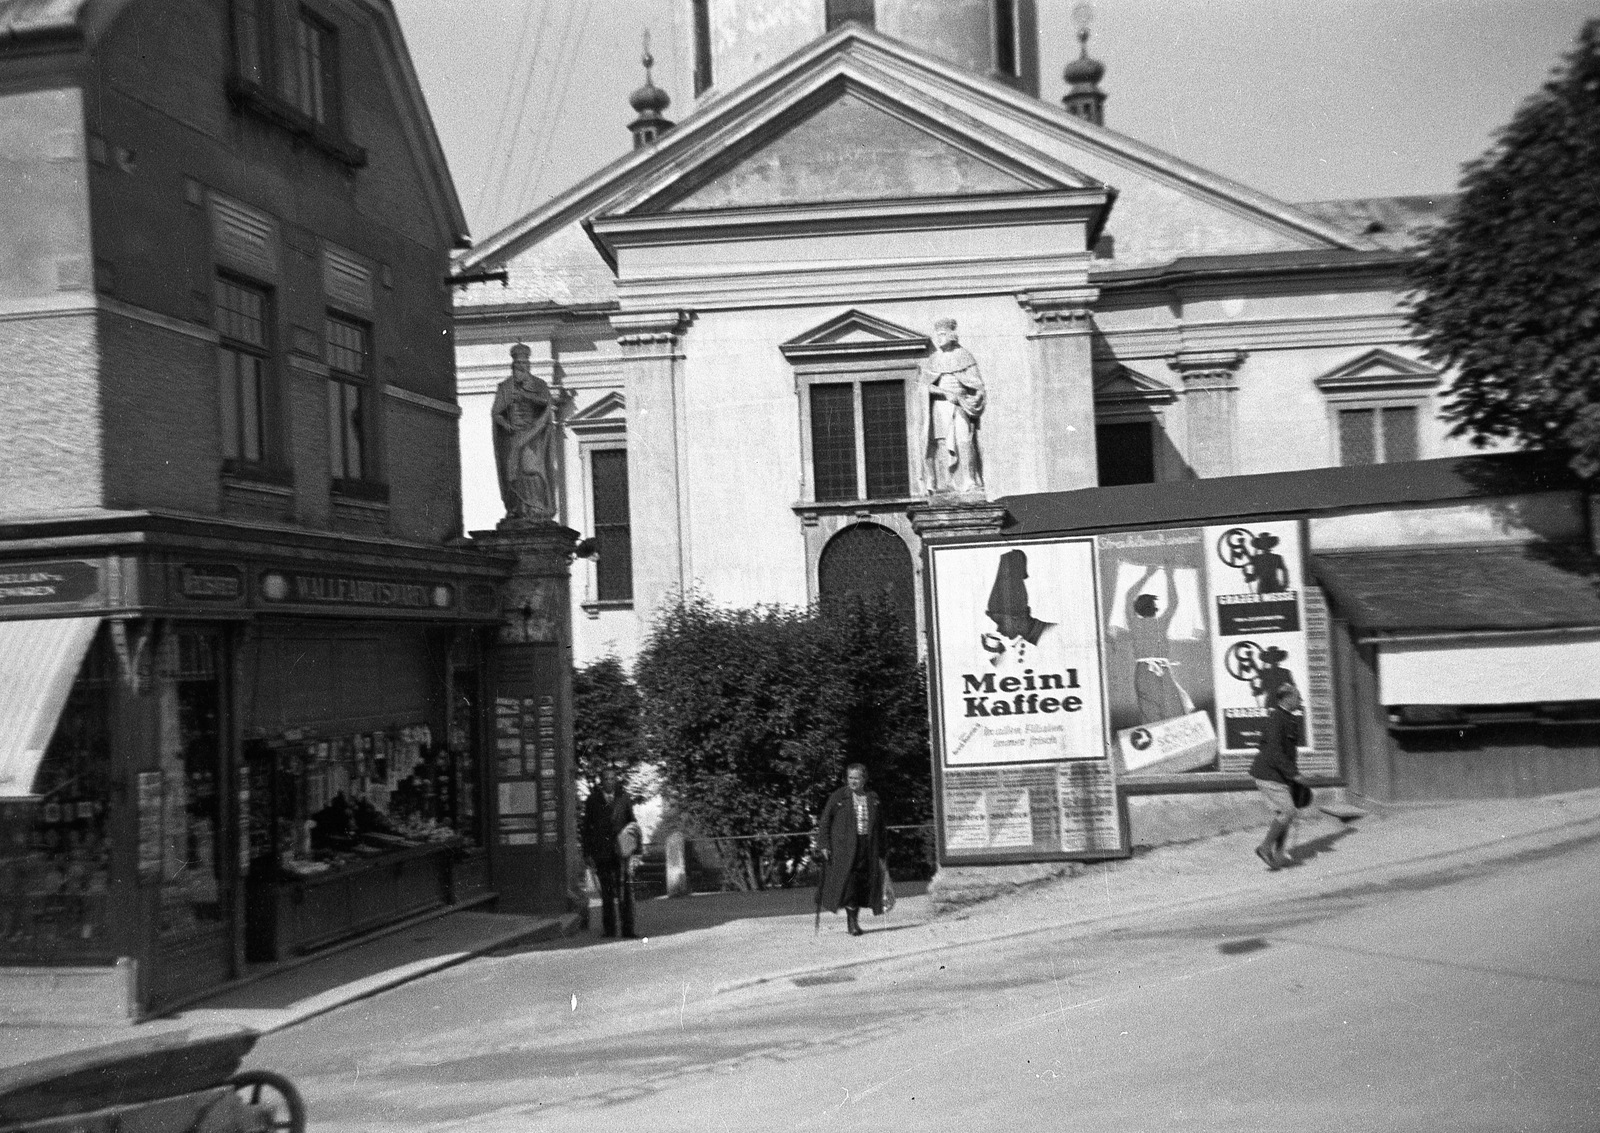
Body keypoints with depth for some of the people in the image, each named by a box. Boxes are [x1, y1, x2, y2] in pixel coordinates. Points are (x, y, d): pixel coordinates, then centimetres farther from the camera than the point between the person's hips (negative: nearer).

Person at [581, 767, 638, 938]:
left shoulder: (624, 798, 8)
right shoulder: (592, 800, 7)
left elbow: (632, 822, 13)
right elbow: (587, 827, 8)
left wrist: (636, 846, 1)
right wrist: (588, 853, 2)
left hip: (622, 851, 0)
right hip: (601, 852, 1)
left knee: (625, 890, -8)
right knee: (607, 892, 6)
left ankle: (627, 930, -8)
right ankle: (609, 929, 13)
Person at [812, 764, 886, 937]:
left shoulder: (873, 799, 10)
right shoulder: (838, 797, 0)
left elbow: (879, 827, 14)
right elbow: (824, 820, 1)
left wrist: (880, 854, 11)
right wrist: (824, 845, -7)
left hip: (867, 847, 3)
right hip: (844, 848, -3)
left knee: (863, 884, 3)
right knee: (848, 883, -10)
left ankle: (855, 919, 17)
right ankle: (851, 920, -1)